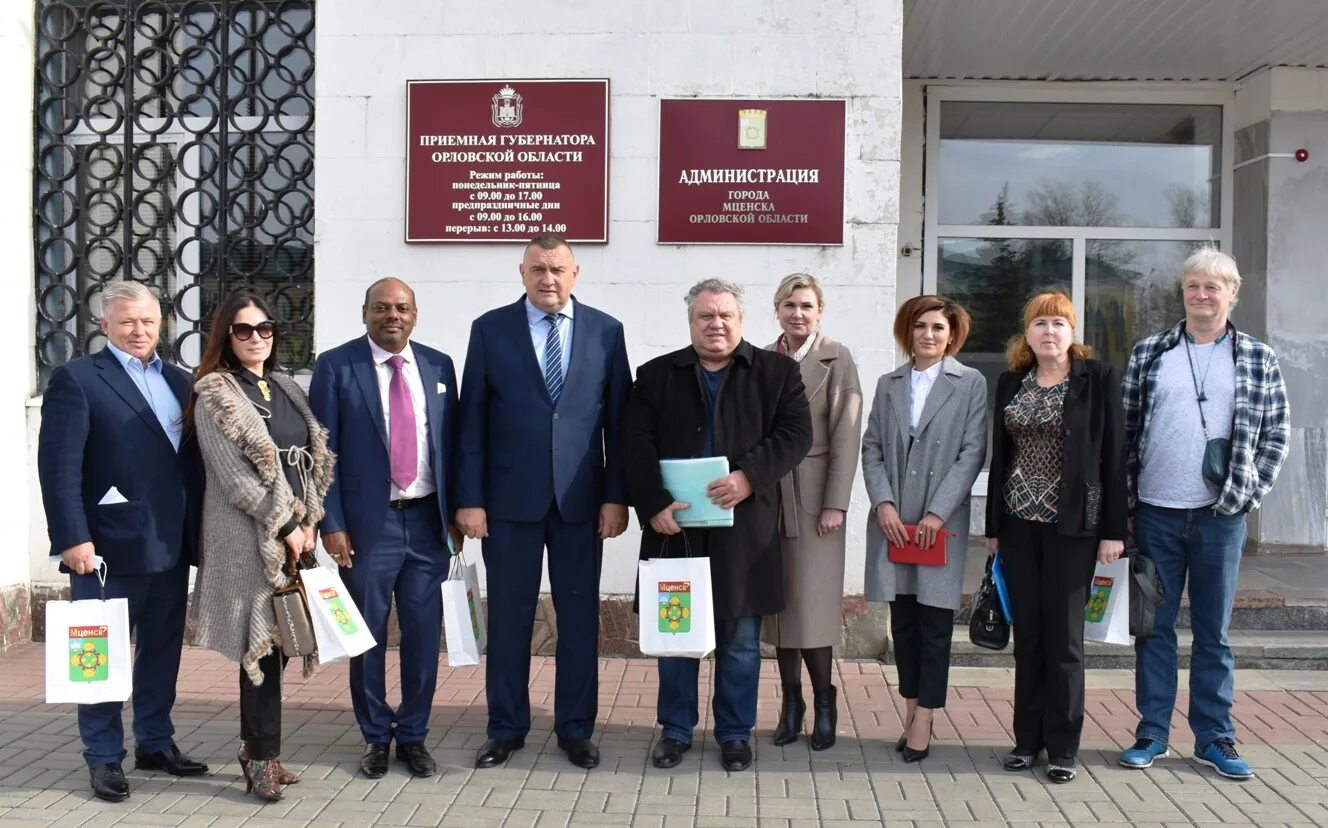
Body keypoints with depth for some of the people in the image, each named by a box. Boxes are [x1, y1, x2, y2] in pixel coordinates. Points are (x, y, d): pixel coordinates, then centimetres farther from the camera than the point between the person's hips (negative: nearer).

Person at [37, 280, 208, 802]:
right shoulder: (77, 378, -5)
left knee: (163, 650, 14)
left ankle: (155, 742, 28)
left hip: (172, 543, 6)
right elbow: (59, 465, -12)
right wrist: (72, 537, -18)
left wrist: (200, 530, 7)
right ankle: (104, 758, 17)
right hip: (111, 545, -6)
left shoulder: (179, 381, 13)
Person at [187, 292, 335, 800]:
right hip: (247, 538, -6)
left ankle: (254, 749, 19)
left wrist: (308, 522, 0)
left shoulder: (288, 390, 14)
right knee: (262, 643, -6)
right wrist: (284, 527, -12)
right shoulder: (215, 395, -5)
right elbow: (234, 474, -12)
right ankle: (263, 759, 3)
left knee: (273, 642, 9)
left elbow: (314, 462, 13)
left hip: (293, 533, 6)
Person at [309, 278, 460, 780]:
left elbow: (451, 442, 11)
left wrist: (457, 512, 7)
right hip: (367, 522, -2)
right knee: (367, 635, 7)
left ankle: (414, 735, 22)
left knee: (424, 634, 6)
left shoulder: (438, 366, 8)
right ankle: (376, 737, 24)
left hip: (427, 520, 3)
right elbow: (322, 451, -4)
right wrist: (331, 524, -9)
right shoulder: (336, 366, -2)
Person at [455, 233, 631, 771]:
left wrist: (616, 496, -2)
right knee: (508, 617, 7)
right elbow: (472, 421, 0)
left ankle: (575, 729, 21)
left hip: (580, 499, 1)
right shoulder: (490, 329, 2)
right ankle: (506, 728, 21)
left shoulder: (606, 331, 4)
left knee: (579, 616, 8)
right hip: (510, 497, 0)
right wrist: (469, 499, -5)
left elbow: (618, 420, 4)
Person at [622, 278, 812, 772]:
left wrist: (750, 476, -18)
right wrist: (654, 505, -13)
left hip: (744, 528, -1)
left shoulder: (776, 372, 6)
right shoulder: (657, 375, 8)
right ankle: (676, 730, 22)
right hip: (675, 523, 1)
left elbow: (795, 433, -4)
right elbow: (637, 444, 0)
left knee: (740, 639, 7)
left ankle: (735, 732, 21)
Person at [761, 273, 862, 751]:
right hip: (768, 496, 4)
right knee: (779, 602, 7)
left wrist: (835, 503, -12)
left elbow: (846, 434, -6)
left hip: (813, 494, -4)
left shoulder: (836, 359, -2)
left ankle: (823, 700, 11)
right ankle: (791, 702, 17)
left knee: (812, 601, -4)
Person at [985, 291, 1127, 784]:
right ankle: (1027, 739, 18)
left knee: (1064, 637, 1)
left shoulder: (1098, 379, -3)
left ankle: (1062, 748, 12)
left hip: (1071, 524, -4)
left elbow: (1114, 456, -5)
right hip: (1019, 522, 4)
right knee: (1027, 633, 8)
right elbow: (999, 455, 11)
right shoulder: (1011, 382, 9)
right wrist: (993, 525, 9)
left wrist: (1113, 530, -9)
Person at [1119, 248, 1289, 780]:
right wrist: (1124, 501, 0)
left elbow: (1276, 433, 6)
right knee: (1155, 626, 8)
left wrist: (1252, 492, -4)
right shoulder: (1149, 353, 4)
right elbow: (1125, 429, 5)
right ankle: (1152, 732, 18)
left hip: (1221, 516, 0)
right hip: (1156, 514, 1)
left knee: (1213, 632, 8)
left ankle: (1214, 738, 18)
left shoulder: (1259, 359, 3)